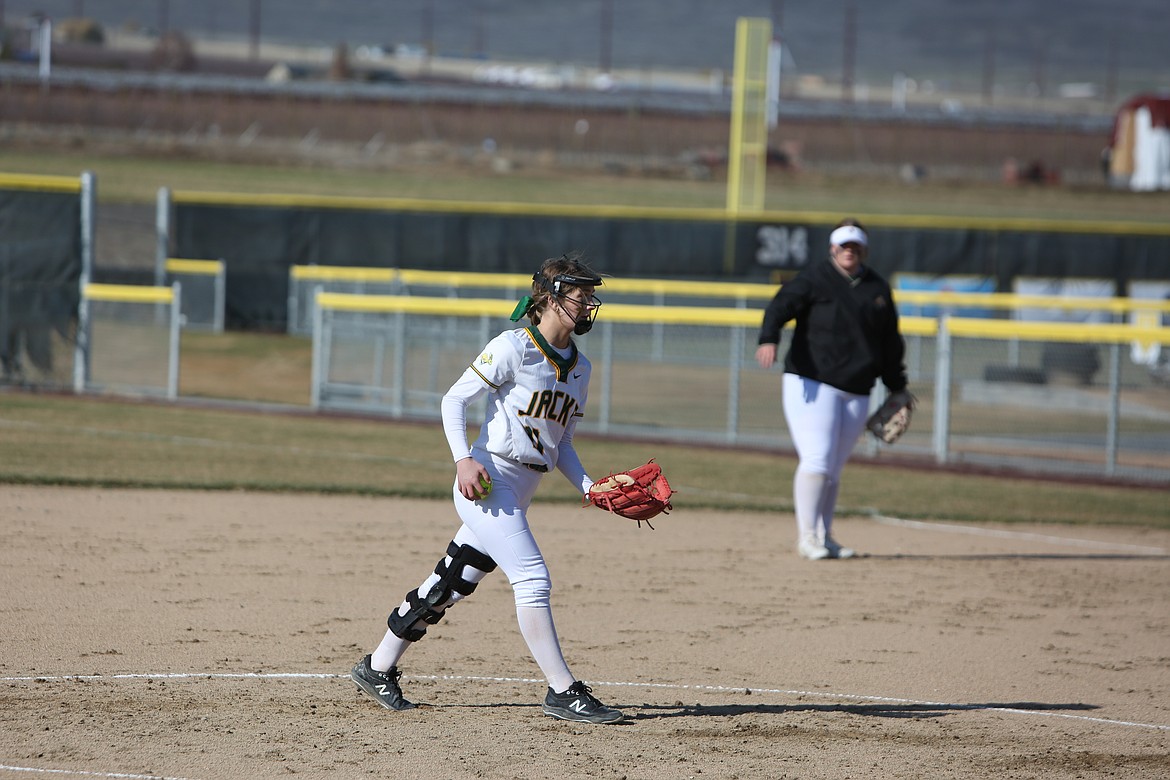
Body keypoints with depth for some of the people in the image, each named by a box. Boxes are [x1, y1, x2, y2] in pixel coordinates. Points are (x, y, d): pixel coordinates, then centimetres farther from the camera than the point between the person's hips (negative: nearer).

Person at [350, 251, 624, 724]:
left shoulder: (578, 367, 14)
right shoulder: (514, 347, -9)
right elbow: (454, 400, -8)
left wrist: (590, 488, 5)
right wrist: (463, 459, -20)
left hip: (519, 495, 8)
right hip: (487, 483, -8)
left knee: (450, 587, 12)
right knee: (533, 578, -16)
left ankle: (378, 669, 23)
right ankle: (563, 693, -14)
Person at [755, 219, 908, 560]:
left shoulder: (877, 288, 13)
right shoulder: (814, 279, -2)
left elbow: (890, 341, 20)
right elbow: (781, 305, -16)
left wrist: (897, 389, 20)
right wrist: (769, 339, -36)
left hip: (856, 391, 5)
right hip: (812, 385, -5)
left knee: (833, 469, 10)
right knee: (817, 459, -15)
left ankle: (823, 536, 18)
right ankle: (806, 537, -13)